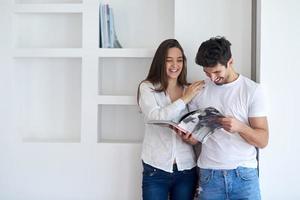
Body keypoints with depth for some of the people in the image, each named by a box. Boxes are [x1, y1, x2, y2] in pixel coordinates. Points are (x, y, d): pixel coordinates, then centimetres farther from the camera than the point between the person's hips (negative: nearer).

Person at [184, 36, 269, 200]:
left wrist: (239, 127, -25)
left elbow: (263, 140, -7)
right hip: (209, 175, 2)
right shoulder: (199, 90, 3)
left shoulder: (252, 90, -5)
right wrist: (188, 137, -12)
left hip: (244, 174, -2)